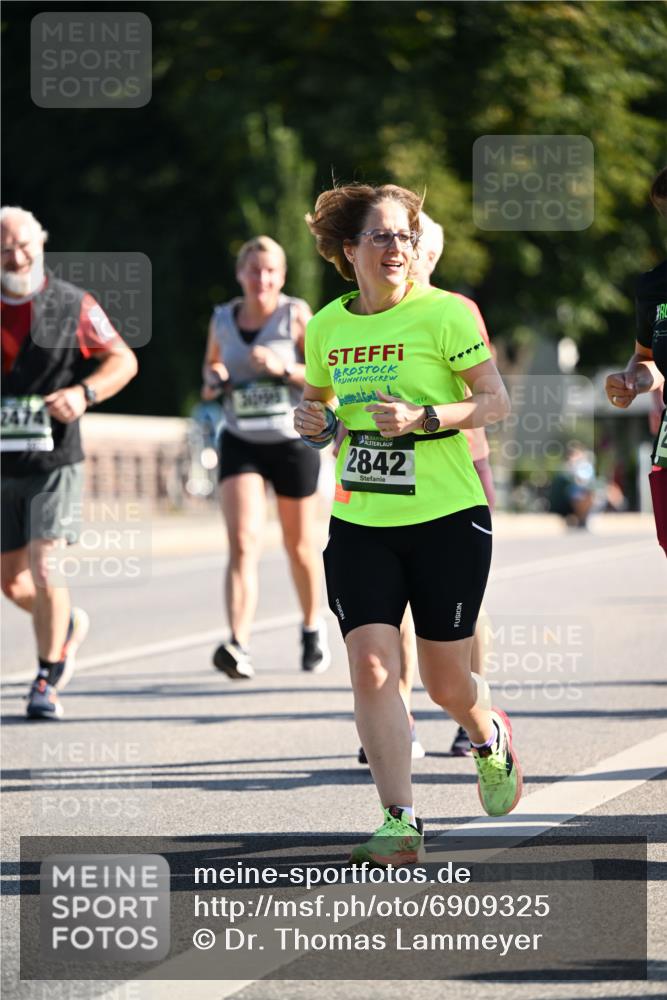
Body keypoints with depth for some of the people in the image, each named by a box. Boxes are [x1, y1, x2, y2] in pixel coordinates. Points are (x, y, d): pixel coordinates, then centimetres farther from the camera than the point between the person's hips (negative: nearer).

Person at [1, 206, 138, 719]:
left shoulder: (73, 305, -4)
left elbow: (124, 360, 4)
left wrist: (84, 393, -13)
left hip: (55, 462, -3)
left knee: (43, 568, -14)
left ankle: (47, 679, 2)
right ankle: (69, 624, 41)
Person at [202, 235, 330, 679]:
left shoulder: (297, 316, -8)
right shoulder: (222, 320, 2)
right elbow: (212, 364, 20)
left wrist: (283, 369, -25)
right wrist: (213, 380, -3)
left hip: (293, 442, -1)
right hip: (240, 444, 1)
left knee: (300, 546, 14)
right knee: (243, 543, -17)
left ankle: (313, 626, 40)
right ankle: (239, 646, -27)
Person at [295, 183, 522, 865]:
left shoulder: (444, 313, -7)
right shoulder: (325, 327, 5)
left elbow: (495, 401, -7)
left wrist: (424, 417, -22)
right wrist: (312, 423, -1)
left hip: (448, 518, -3)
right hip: (360, 523, 3)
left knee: (447, 682, 4)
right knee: (371, 665, -14)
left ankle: (490, 737, 40)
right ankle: (400, 823, -11)